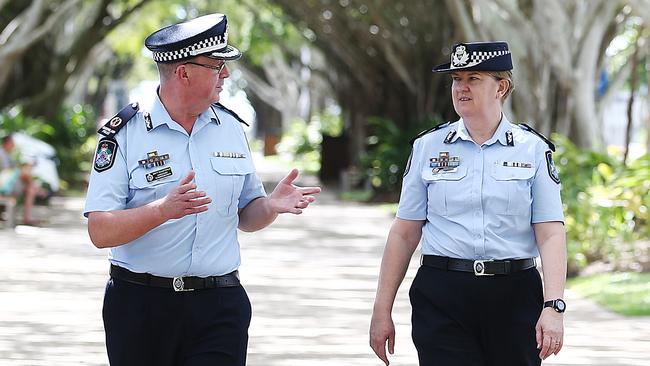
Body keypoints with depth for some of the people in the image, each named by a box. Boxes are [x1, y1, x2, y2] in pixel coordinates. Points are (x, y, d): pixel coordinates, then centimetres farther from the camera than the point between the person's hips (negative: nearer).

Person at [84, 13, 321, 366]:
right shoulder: (124, 132, -5)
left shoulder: (230, 127, 11)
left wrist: (270, 205, -5)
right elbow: (100, 231, -12)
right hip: (140, 306, -3)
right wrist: (163, 210, -27)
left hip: (219, 308, 3)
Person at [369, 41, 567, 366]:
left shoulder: (533, 149, 3)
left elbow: (551, 233, -4)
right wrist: (382, 311, 4)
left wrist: (553, 306, -16)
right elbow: (404, 233, 7)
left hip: (514, 296, 0)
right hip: (441, 297, 0)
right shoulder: (429, 146, 7)